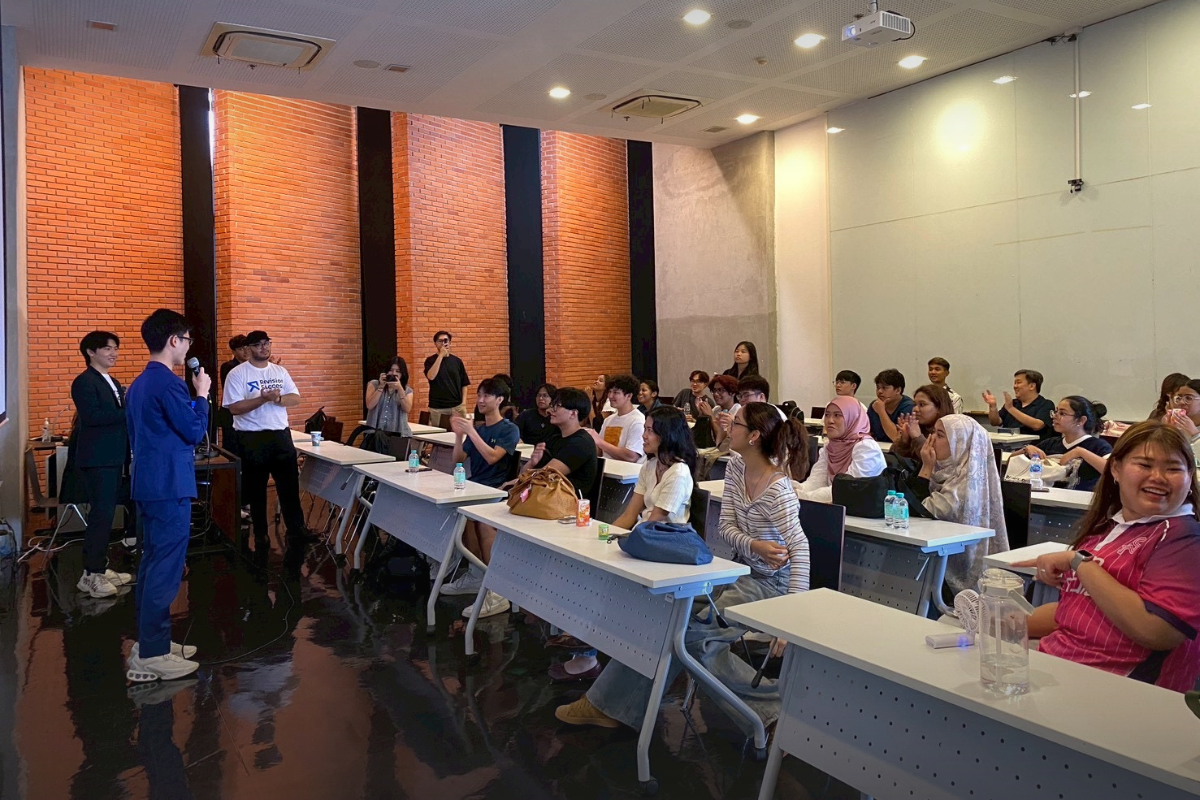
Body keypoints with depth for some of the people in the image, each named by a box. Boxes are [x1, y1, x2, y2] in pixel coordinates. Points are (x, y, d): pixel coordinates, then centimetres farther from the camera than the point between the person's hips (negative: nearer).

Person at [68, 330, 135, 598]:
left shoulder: (113, 383, 18)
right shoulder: (84, 382, -10)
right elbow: (92, 416, -23)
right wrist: (129, 411, -22)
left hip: (113, 458, 9)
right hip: (96, 460, -9)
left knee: (105, 515, 13)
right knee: (101, 515, -9)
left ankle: (100, 567, 21)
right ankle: (91, 575, -2)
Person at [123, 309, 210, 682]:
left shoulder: (139, 384, 14)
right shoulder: (168, 382, -17)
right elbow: (196, 431, -15)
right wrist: (202, 394, -4)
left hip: (147, 483, 10)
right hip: (169, 486, -10)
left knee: (152, 563, 16)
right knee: (165, 570, -5)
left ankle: (151, 641, 25)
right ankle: (151, 657, 0)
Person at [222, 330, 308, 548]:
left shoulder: (280, 371, 9)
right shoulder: (237, 374, -7)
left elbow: (295, 399, 4)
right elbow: (235, 408, -15)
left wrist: (279, 398, -15)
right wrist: (263, 398, -25)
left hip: (281, 435, 4)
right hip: (252, 438, -4)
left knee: (290, 485, 6)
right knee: (256, 489, 8)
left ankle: (296, 530, 15)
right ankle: (260, 535, 20)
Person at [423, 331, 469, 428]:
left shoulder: (457, 361, 7)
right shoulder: (431, 360, 2)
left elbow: (464, 384, 9)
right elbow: (431, 376, -18)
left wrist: (463, 404, -1)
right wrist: (441, 355, -16)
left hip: (456, 407, 2)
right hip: (436, 408, -2)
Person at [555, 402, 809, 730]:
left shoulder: (777, 490, -23)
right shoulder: (736, 469, 1)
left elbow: (800, 547, -29)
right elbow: (725, 526, 0)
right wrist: (755, 545, -22)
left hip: (770, 582, -8)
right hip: (742, 571, 8)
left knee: (689, 632, -21)